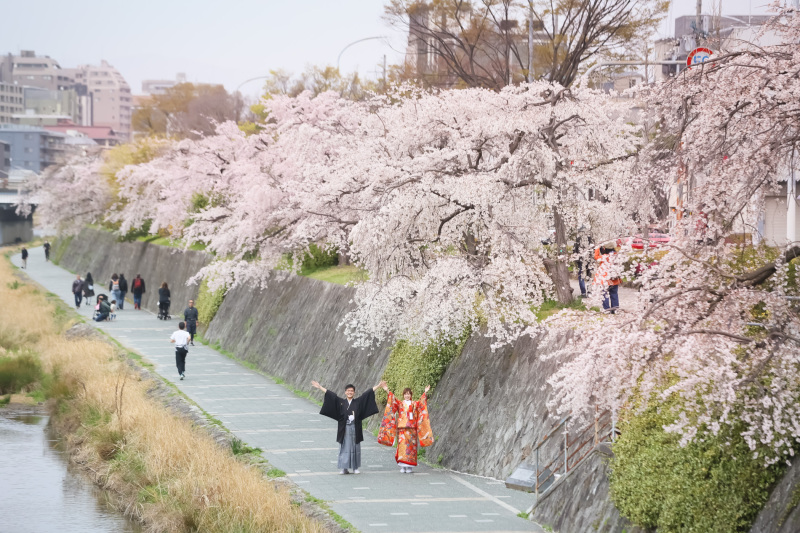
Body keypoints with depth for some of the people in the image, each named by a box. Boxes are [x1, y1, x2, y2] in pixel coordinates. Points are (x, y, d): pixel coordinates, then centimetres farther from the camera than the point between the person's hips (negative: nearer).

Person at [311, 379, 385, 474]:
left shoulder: (358, 402, 7)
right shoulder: (341, 402, 5)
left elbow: (368, 393, 7)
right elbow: (330, 394, 3)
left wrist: (378, 386, 7)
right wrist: (320, 387, 0)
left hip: (355, 429, 1)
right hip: (344, 429, -1)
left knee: (355, 448, 4)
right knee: (344, 448, 0)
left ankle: (355, 468, 11)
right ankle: (344, 468, 3)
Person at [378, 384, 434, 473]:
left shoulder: (415, 404, 10)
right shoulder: (399, 404, 11)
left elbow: (421, 402, -7)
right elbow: (392, 400, -3)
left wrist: (425, 393, -21)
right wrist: (388, 392, -18)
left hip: (411, 429, 0)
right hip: (402, 429, 0)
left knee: (411, 447, -2)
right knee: (402, 447, -6)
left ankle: (410, 467, 2)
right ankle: (402, 467, -5)